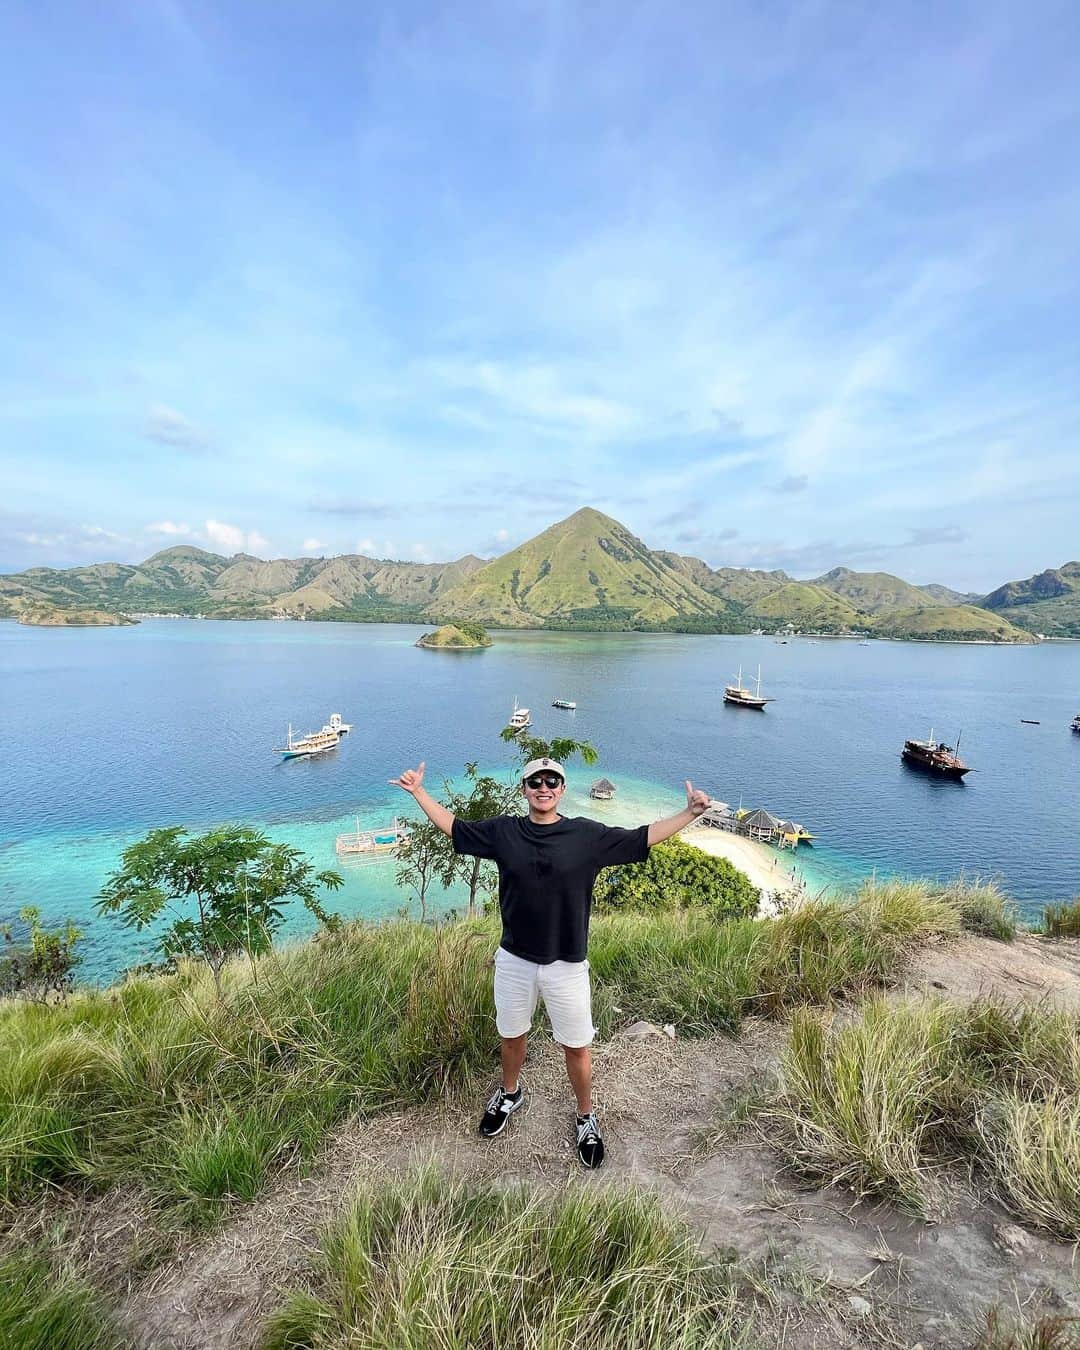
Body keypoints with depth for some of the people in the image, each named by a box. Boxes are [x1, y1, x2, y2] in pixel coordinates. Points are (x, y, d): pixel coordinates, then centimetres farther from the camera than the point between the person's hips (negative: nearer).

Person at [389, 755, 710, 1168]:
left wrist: (690, 813, -15)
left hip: (566, 965, -2)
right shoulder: (502, 831, -8)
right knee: (511, 1036, 24)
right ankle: (509, 1094, 55)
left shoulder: (587, 835, -12)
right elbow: (453, 827, 4)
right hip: (514, 960, 2)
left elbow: (641, 838, -8)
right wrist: (419, 793, 1)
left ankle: (586, 1117, 43)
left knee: (576, 1046, 14)